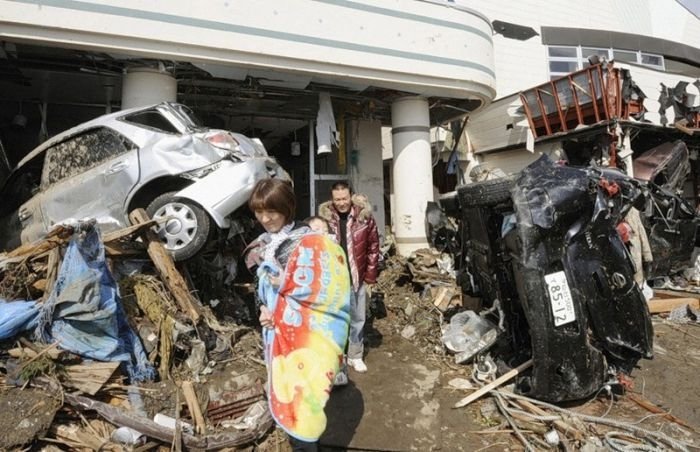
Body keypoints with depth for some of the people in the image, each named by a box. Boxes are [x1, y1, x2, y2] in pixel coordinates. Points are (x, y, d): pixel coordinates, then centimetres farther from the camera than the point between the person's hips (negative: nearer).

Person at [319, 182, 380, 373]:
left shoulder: (364, 217, -6)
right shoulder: (325, 218, -7)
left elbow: (373, 247, 1)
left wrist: (370, 275, 0)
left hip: (357, 278, 1)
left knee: (358, 319, 14)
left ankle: (355, 356, 32)